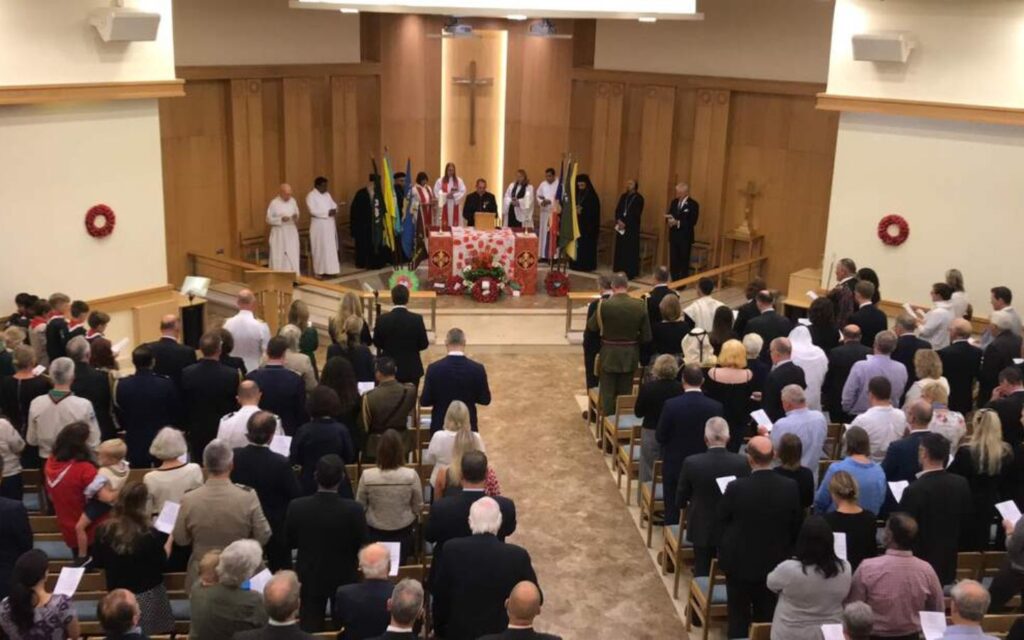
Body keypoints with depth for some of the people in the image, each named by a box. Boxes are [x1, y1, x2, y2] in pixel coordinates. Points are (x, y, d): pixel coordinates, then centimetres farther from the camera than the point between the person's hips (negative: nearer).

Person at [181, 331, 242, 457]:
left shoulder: (187, 373, -8)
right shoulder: (232, 374, -18)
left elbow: (183, 404, 1)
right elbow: (237, 406, -10)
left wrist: (188, 429, 14)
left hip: (197, 434, 3)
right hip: (224, 434, -2)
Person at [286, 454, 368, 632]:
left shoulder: (297, 507, -20)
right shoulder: (353, 509, -26)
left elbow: (289, 542, -4)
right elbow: (363, 547, -13)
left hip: (309, 578, 1)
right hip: (344, 578, -1)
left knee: (310, 630, 15)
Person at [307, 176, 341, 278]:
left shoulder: (327, 194, 13)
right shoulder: (311, 196, -9)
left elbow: (334, 205, 13)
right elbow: (313, 210, -20)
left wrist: (334, 211, -10)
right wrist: (327, 212, -20)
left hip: (330, 224, 7)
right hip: (319, 225, -7)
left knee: (331, 248, 7)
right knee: (320, 248, -4)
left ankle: (329, 270, 13)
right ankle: (320, 271, 0)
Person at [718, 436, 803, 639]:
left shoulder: (736, 487, -24)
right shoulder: (790, 487, -16)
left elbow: (721, 521, -9)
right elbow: (797, 526, -3)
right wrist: (784, 550, 13)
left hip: (739, 561, -2)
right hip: (774, 562, 2)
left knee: (739, 618, 14)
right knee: (766, 617, 18)